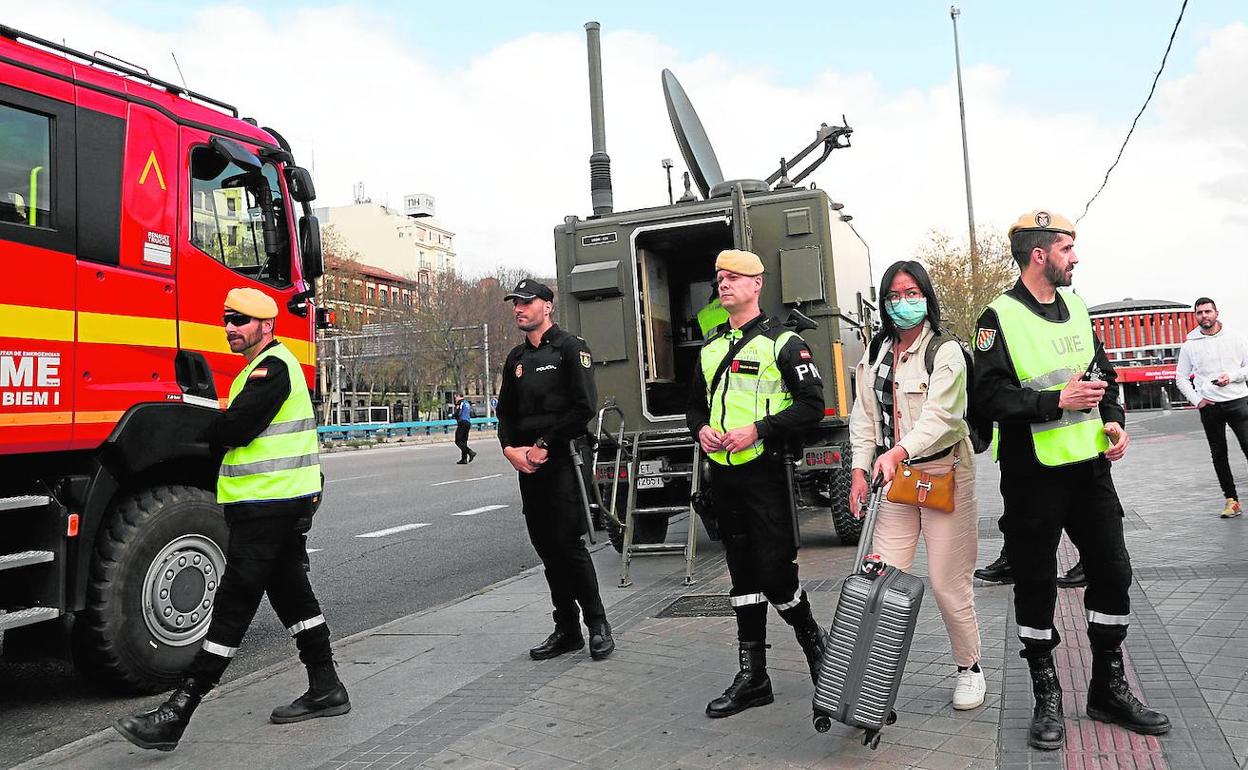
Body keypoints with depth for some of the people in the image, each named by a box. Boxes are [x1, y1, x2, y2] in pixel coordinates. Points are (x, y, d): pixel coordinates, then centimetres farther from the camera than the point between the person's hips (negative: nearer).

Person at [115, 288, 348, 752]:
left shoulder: (272, 367, -14)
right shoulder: (265, 366, 20)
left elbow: (233, 428, -20)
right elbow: (236, 432, 20)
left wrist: (206, 434, -2)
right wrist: (221, 435, 1)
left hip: (269, 504, -11)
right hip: (285, 502, 11)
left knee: (233, 605, -7)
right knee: (291, 591, 14)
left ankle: (175, 716, -3)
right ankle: (325, 691, 23)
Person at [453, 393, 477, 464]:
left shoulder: (460, 403, -5)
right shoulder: (468, 403, 21)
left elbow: (457, 413, -13)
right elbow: (471, 414, 23)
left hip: (462, 422, -9)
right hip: (468, 423, 9)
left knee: (458, 441, -8)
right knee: (464, 441, 10)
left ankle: (470, 452, -21)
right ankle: (464, 459, 7)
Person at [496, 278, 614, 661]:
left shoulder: (570, 347, -3)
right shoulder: (516, 358, 18)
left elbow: (584, 407, -13)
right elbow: (505, 411, 19)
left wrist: (545, 444, -14)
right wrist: (510, 448, 0)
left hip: (562, 459, -7)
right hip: (528, 464, 7)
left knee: (567, 543, -10)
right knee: (546, 546, 8)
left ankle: (598, 625, 5)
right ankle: (567, 629, 17)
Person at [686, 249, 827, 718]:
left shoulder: (781, 342, -3)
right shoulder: (710, 349, 16)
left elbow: (812, 404, -8)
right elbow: (694, 404, 24)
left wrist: (759, 429, -17)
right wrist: (701, 429, 2)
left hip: (764, 473, -6)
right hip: (723, 475, 6)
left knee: (774, 571, -7)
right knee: (742, 574, 10)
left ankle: (814, 642, 23)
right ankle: (752, 678, 19)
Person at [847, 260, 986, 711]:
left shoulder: (945, 352, -6)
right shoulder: (874, 356, 12)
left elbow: (940, 417, -19)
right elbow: (863, 417, 13)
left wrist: (899, 452, -34)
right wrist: (860, 469, 2)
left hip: (943, 476, -4)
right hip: (891, 476, 5)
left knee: (948, 583, 1)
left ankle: (969, 669, 23)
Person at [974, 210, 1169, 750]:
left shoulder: (1075, 308, 12)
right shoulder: (1000, 317, -9)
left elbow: (1103, 373, 19)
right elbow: (992, 396, -16)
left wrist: (1114, 421, 4)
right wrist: (1058, 401, -23)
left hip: (1090, 466, 6)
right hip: (1033, 472, -6)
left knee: (1112, 572, 9)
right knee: (1036, 584, 4)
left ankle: (1109, 688, 27)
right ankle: (1047, 697, 19)